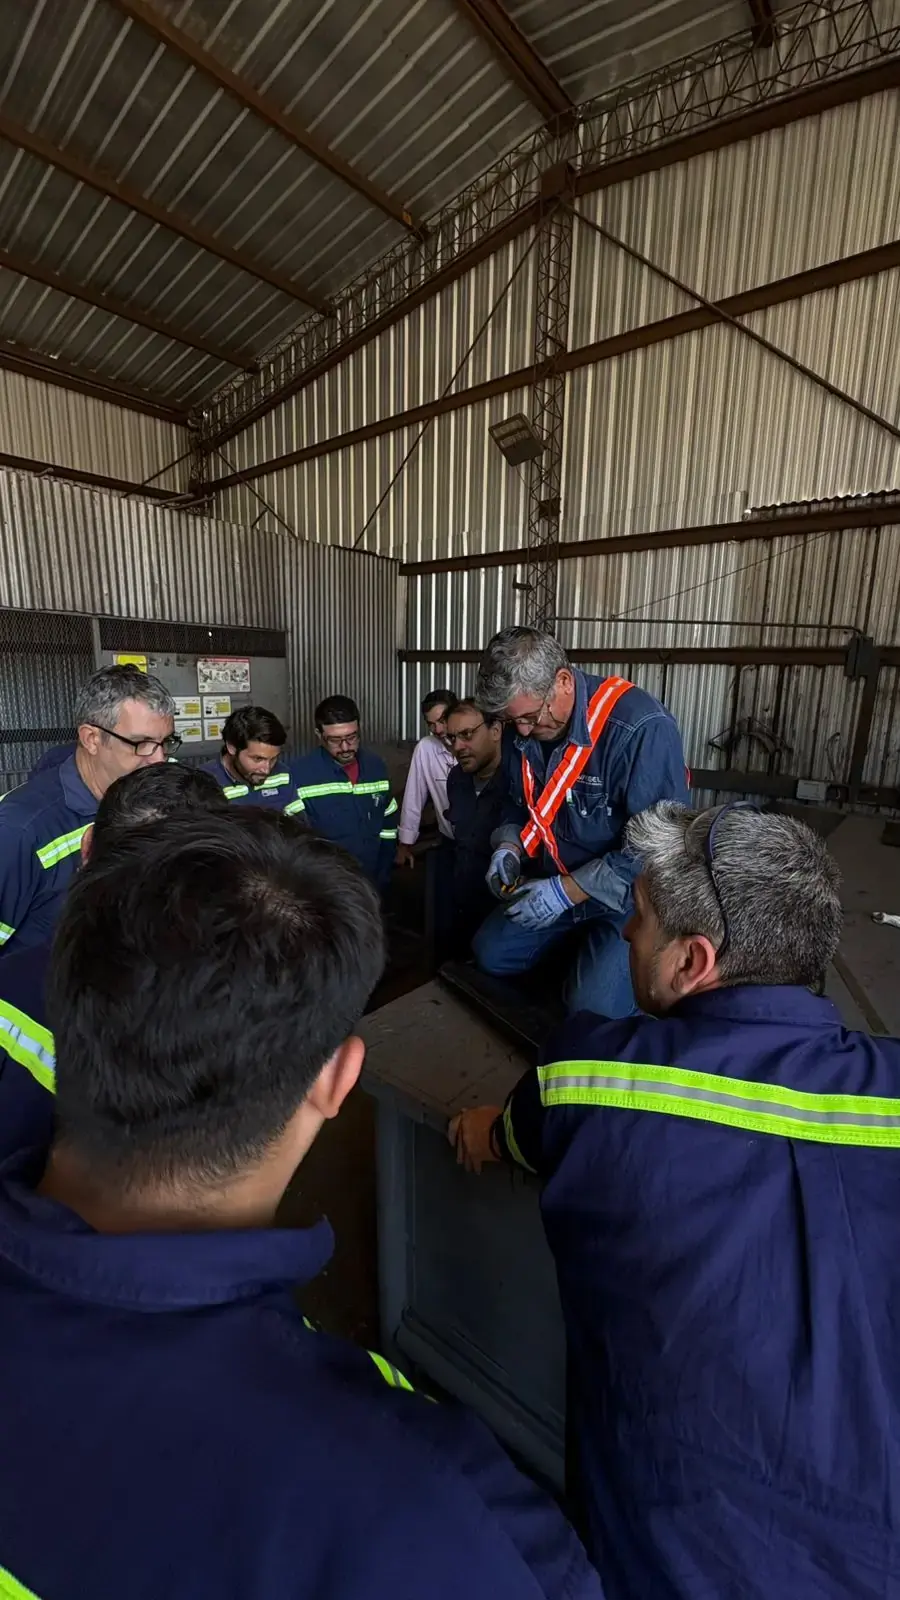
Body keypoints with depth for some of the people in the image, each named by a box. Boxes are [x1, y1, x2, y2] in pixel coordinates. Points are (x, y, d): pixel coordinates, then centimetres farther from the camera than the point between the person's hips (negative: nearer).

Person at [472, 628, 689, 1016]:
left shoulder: (641, 729, -29)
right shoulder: (524, 730, -5)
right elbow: (517, 806, 12)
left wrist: (567, 892, -27)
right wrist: (508, 847, -9)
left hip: (631, 892, -6)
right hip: (555, 882, 7)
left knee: (594, 1010, -18)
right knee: (490, 955, 8)